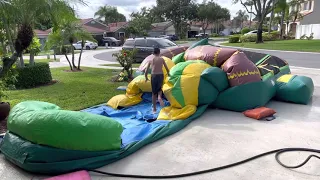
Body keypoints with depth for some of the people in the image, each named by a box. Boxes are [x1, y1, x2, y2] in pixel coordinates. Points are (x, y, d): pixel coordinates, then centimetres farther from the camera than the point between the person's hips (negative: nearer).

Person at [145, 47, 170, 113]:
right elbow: (167, 68, 11)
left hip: (153, 76, 0)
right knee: (159, 89, 25)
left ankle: (154, 109, 15)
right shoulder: (162, 59, 4)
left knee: (154, 93, 11)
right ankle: (159, 97, -9)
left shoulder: (151, 60, 5)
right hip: (160, 76, 0)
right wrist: (168, 73, 32)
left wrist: (146, 78, 21)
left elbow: (146, 71, 5)